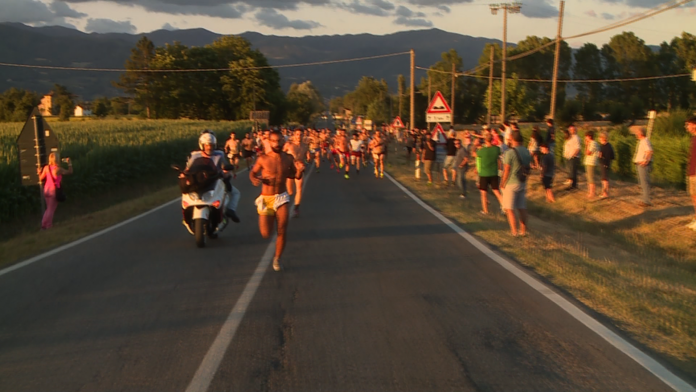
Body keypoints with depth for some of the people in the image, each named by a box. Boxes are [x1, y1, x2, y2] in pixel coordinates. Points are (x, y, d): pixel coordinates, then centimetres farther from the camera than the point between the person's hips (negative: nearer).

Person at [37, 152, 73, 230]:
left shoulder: (46, 168, -2)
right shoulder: (58, 169, -16)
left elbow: (41, 179, 5)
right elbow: (70, 172, -3)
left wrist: (39, 173, 25)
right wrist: (70, 163, 11)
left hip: (46, 190, 6)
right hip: (54, 191, -6)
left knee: (49, 208, 19)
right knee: (51, 209, 2)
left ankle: (49, 224, 20)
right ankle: (45, 225, -1)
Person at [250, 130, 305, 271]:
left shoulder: (288, 158, -2)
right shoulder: (263, 159, -7)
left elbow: (296, 176, 10)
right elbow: (253, 172, 8)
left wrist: (300, 170, -13)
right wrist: (254, 179, -15)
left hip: (282, 197, 1)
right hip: (266, 198, -1)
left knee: (282, 231, -7)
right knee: (266, 234, -3)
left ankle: (277, 259, 16)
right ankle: (269, 220, 35)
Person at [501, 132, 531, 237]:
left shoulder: (510, 152, -16)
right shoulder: (526, 152, 5)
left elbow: (507, 170, -16)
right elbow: (528, 167, 8)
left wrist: (502, 183, -7)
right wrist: (524, 178, 17)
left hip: (511, 183, -6)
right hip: (523, 183, 6)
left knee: (510, 209, 1)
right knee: (522, 208, 11)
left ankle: (514, 231, -1)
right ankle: (523, 230, 16)